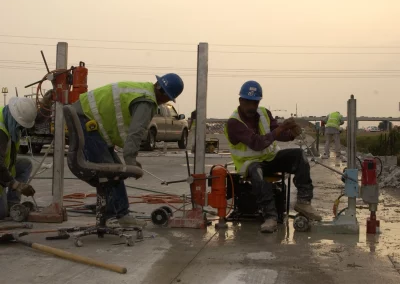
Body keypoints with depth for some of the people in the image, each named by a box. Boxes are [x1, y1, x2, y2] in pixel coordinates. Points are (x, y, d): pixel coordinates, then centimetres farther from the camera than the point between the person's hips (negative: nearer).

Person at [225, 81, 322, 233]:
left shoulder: (264, 113, 0)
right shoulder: (234, 123, -21)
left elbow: (278, 134, -11)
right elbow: (257, 143, -32)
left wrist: (292, 133, -34)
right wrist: (281, 128, -37)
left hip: (270, 157, 6)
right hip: (249, 162, -6)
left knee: (298, 154, -16)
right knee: (256, 171, -40)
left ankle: (303, 201, -20)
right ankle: (270, 216, -41)